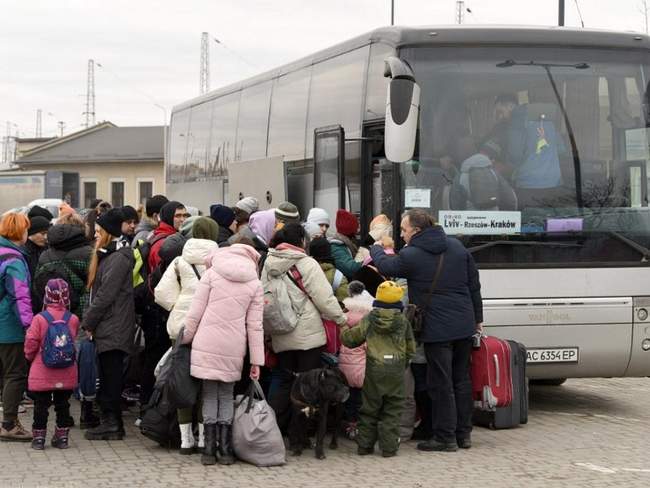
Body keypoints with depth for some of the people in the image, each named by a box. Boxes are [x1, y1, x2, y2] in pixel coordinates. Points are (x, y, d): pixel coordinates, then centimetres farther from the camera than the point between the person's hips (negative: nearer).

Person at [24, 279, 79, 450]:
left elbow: (31, 343, -9)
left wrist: (30, 356, 11)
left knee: (41, 405, 7)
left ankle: (38, 437, 9)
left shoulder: (39, 319, -13)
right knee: (63, 404, 13)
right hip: (66, 376, 2)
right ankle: (62, 437, 17)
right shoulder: (73, 320, -5)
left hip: (42, 373, -2)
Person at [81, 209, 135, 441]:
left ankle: (112, 424, -2)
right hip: (106, 327, 10)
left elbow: (106, 295, -18)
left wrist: (88, 322, -12)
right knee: (107, 376, 11)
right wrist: (90, 321, 13)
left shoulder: (119, 258, -14)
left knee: (111, 376, -6)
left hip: (114, 327, -10)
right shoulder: (107, 255, 18)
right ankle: (109, 421, 16)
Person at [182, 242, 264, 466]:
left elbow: (195, 313, -1)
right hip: (233, 349, 1)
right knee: (226, 396, 12)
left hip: (207, 346, -1)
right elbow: (255, 326, 4)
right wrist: (256, 361, 7)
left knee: (210, 396, 6)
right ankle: (225, 450, 10)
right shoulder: (255, 285, 5)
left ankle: (210, 450, 5)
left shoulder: (212, 274, 2)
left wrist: (185, 338, 12)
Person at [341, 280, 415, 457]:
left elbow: (351, 339, 5)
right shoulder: (403, 321, 2)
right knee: (392, 410, 5)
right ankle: (389, 447, 1)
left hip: (374, 369, 1)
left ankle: (364, 445, 14)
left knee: (369, 409, 11)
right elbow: (410, 348, 9)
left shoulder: (369, 319, 1)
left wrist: (344, 331, 26)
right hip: (396, 369, -1)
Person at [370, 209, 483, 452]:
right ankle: (463, 433, 19)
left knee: (441, 384, 0)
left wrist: (375, 249, 26)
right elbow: (474, 286, 10)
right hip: (464, 326, 6)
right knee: (462, 379, 14)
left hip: (437, 329, -6)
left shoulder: (411, 256, -13)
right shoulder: (457, 247, 6)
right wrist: (477, 318, 19)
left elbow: (385, 267, 5)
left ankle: (445, 437, 4)